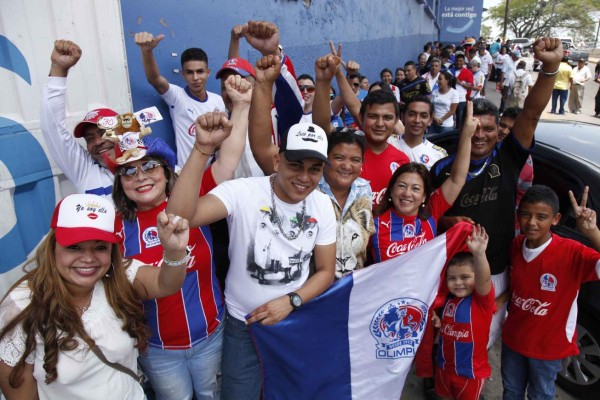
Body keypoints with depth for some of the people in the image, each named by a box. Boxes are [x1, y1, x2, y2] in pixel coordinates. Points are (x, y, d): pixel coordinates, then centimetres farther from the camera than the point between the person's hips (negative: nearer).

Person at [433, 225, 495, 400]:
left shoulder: (482, 299, -21)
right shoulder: (449, 299, -3)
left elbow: (484, 279, -44)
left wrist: (479, 254, -62)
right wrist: (439, 323, -8)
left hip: (471, 371, -5)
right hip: (445, 366, 5)